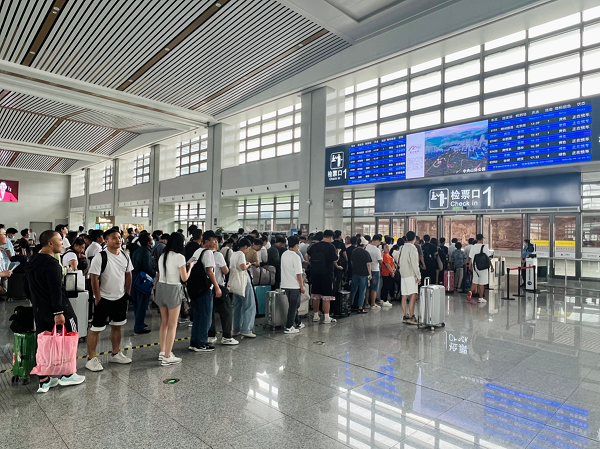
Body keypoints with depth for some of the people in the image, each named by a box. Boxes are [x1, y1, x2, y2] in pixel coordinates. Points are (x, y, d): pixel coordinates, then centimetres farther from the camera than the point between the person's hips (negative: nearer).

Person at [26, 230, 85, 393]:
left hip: (39, 310, 8)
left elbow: (30, 287, 20)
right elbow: (55, 290, -25)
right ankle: (68, 375, 15)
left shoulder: (32, 262, 11)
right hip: (57, 309, -8)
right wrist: (58, 312, -24)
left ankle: (44, 381, 17)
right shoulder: (51, 263, -19)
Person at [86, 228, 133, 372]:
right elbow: (94, 278, -16)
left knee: (117, 326, 17)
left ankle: (115, 354, 31)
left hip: (120, 298, 6)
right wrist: (98, 298, -16)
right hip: (103, 299, -6)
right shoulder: (100, 257, -16)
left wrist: (127, 293, 9)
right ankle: (91, 359, 13)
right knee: (95, 329, 0)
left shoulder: (125, 256, 3)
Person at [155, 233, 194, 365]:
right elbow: (184, 278, -10)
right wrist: (190, 266, 6)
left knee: (164, 323, 17)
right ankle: (167, 357, 5)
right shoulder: (179, 257, -12)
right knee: (172, 325, 1)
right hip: (173, 289, -7)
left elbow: (159, 275, 13)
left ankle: (162, 352, 26)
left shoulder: (162, 256, 9)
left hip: (161, 287, 7)